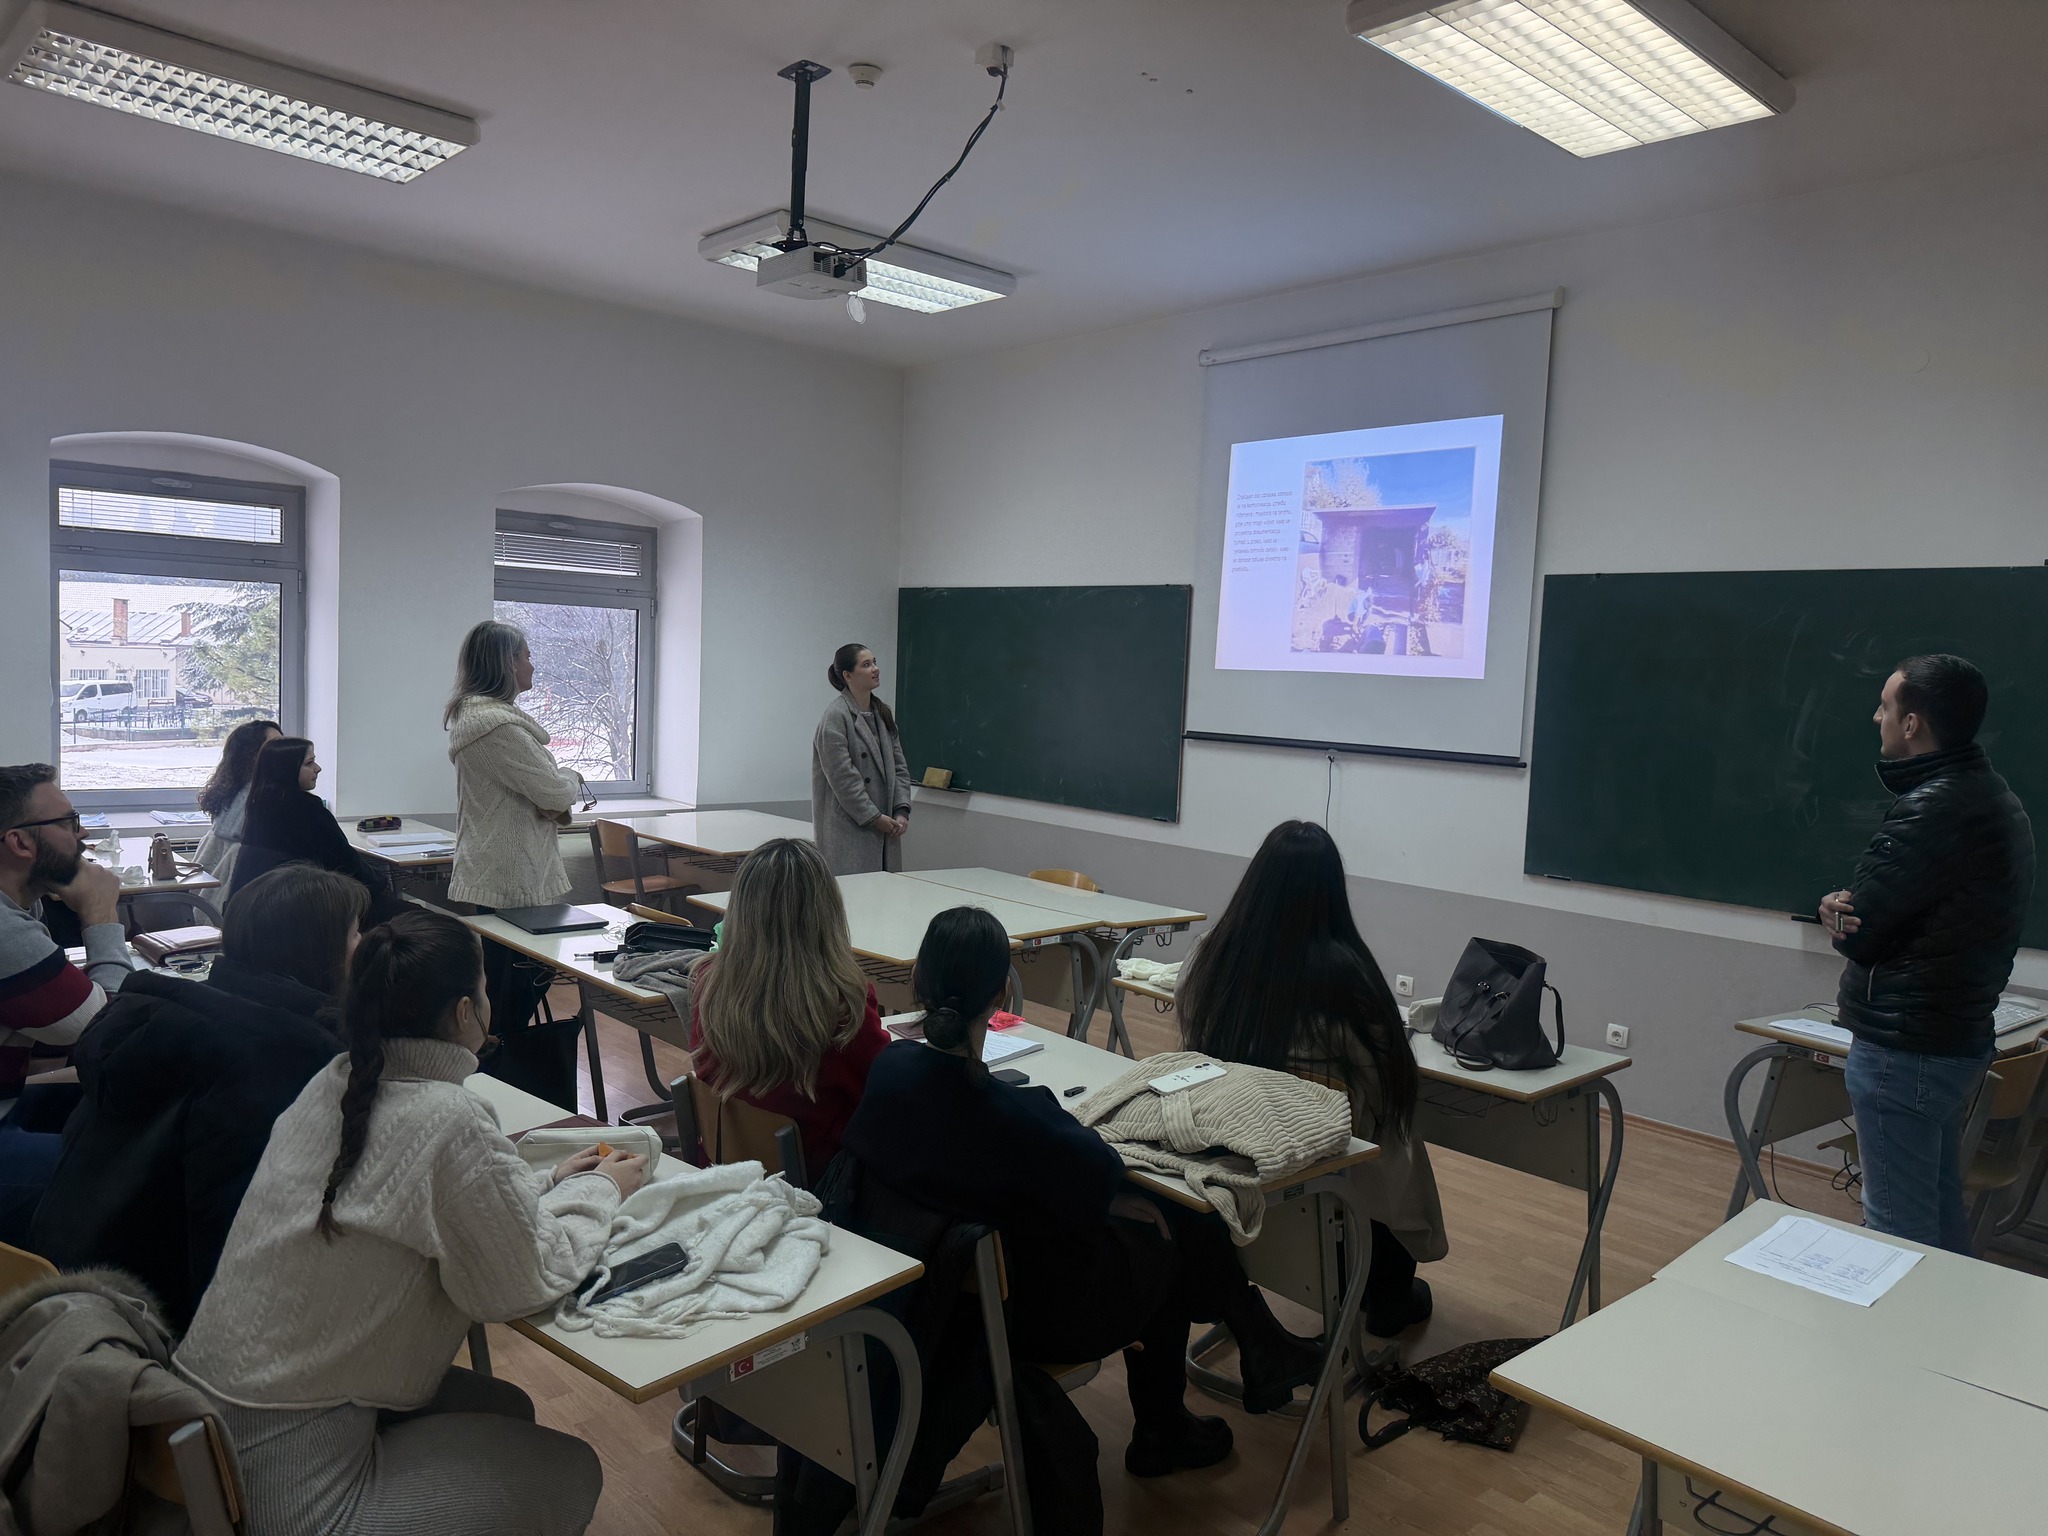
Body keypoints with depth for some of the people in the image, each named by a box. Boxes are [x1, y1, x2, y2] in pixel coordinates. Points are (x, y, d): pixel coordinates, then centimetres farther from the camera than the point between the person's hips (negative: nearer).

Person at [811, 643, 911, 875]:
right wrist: (874, 817, -13)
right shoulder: (835, 716, -10)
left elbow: (899, 767, 13)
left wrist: (902, 811, 1)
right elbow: (842, 777, -14)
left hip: (883, 829, 7)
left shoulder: (883, 713, 14)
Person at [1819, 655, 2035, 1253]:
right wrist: (1845, 911, -11)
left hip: (1902, 1052, -10)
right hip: (1961, 1037, 10)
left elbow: (1856, 933, -20)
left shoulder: (1934, 810, -22)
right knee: (1942, 1216, 21)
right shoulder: (1995, 799, 11)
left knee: (1897, 1229, 1)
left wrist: (1838, 911, 1)